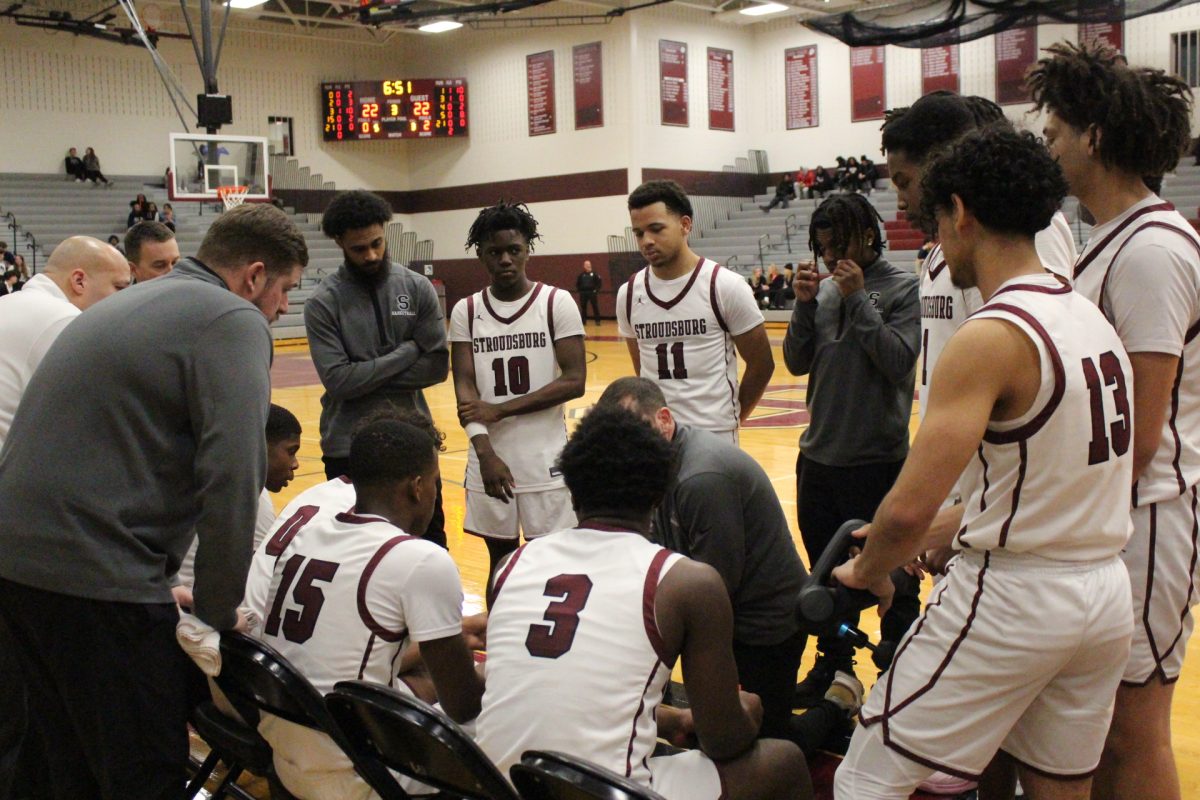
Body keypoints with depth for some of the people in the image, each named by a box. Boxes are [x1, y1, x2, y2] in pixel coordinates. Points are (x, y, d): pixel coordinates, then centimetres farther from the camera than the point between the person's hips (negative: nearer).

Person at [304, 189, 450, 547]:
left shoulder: (417, 287, 0)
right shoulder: (323, 302, -7)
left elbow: (437, 365, -4)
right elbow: (338, 380, -17)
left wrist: (370, 377, -13)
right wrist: (408, 351, -13)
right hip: (350, 447, -2)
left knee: (431, 539, 12)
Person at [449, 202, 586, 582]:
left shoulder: (556, 303, -4)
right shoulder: (466, 312, 4)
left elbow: (574, 381, -10)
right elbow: (464, 386, -3)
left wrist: (500, 410, -14)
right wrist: (485, 453, -17)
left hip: (546, 461, -2)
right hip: (489, 460, 2)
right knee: (500, 559, 13)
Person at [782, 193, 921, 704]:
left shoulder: (903, 288, -8)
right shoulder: (824, 290, 6)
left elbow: (900, 361, -19)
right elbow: (796, 362, 5)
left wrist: (858, 298, -18)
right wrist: (804, 303, -8)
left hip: (877, 461, -6)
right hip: (817, 456, 6)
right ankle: (834, 663, 35)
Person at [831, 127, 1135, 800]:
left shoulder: (992, 337, -19)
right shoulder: (1091, 318, 7)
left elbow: (908, 509, -23)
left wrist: (870, 570, -2)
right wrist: (930, 537, 19)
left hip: (1010, 600, -9)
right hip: (1106, 595, 9)